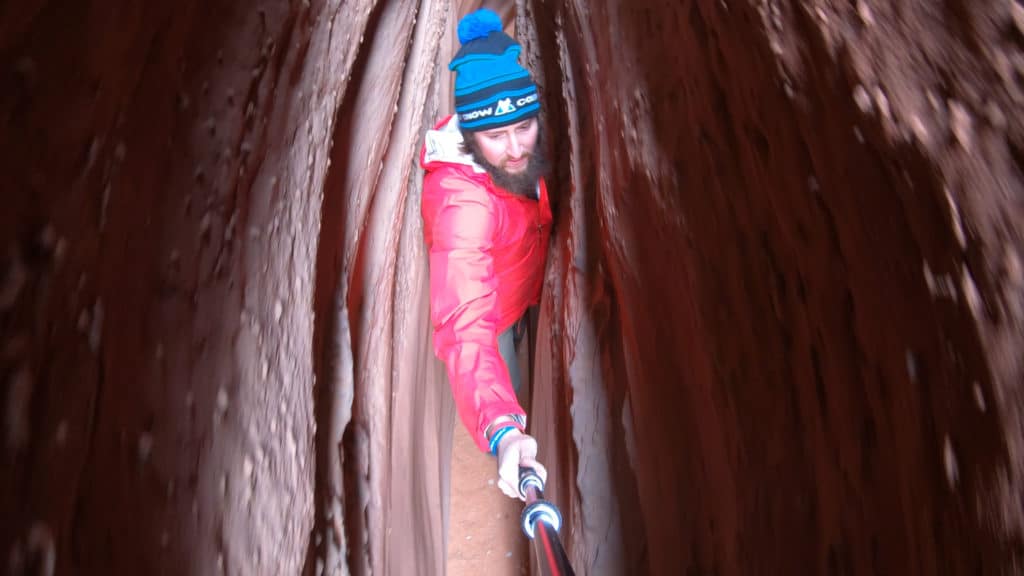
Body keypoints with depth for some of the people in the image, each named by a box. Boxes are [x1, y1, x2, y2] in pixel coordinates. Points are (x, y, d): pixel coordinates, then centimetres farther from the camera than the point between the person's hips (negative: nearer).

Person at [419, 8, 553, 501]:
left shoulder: (517, 160, -24)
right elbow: (466, 327, -59)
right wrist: (501, 431, -70)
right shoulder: (460, 199, -48)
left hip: (518, 301, 7)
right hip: (485, 323, -6)